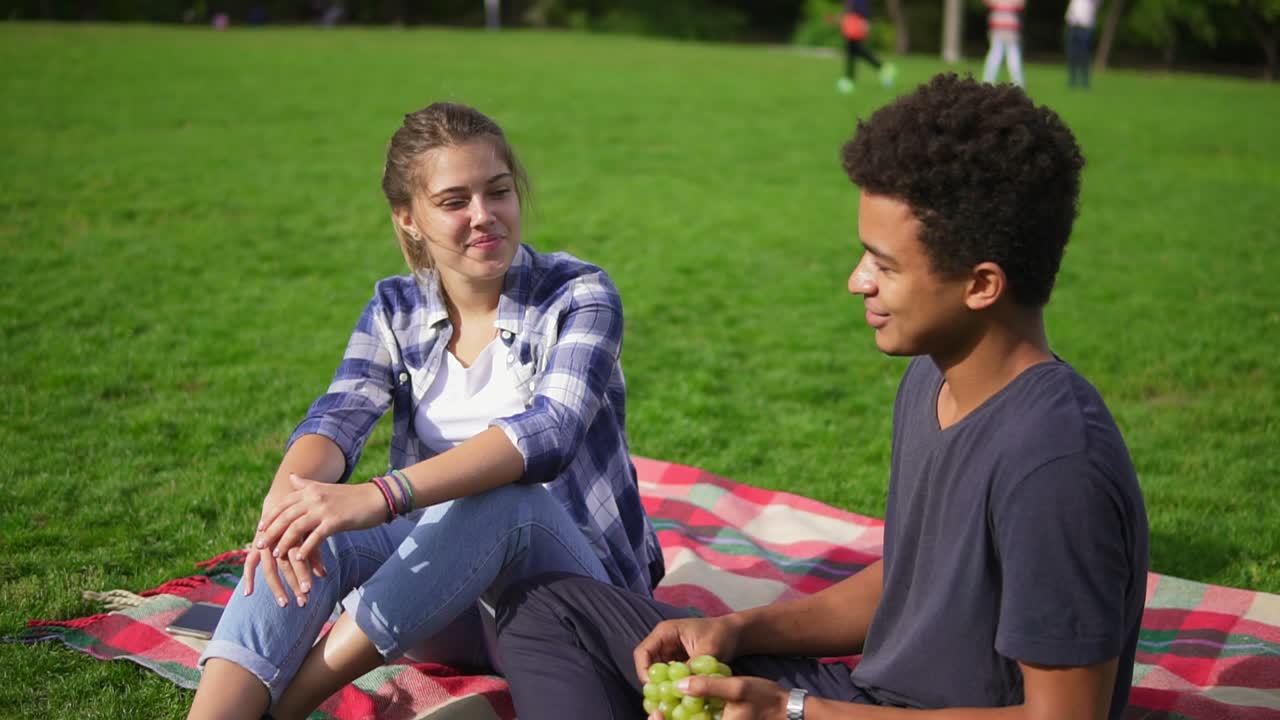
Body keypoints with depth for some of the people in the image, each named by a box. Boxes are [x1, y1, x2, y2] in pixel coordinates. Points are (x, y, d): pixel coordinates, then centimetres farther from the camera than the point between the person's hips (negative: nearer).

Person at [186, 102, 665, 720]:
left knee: (500, 498, -36)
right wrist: (286, 499, -40)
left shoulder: (578, 296, -9)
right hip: (454, 615, 4)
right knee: (313, 535, -27)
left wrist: (378, 496, -44)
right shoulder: (396, 311, 4)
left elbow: (549, 431, -29)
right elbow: (337, 418, -14)